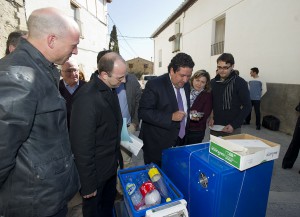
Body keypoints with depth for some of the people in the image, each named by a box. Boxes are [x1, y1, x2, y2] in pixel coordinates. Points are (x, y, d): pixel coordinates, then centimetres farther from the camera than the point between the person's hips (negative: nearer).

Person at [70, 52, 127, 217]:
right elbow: (82, 145, -26)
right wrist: (88, 184, -17)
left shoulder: (110, 89, -2)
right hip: (95, 172, -7)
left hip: (111, 165, 7)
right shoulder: (87, 98, -29)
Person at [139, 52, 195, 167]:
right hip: (157, 144, -5)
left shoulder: (186, 85, 7)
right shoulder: (154, 84, -14)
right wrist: (171, 117, -25)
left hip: (180, 141, 6)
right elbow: (143, 112, -20)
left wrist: (189, 114, 2)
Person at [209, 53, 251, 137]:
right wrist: (211, 117, -4)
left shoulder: (240, 83, -8)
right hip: (214, 128, 4)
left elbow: (247, 106, -7)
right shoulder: (213, 82, 4)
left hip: (232, 129, -3)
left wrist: (234, 125, -15)